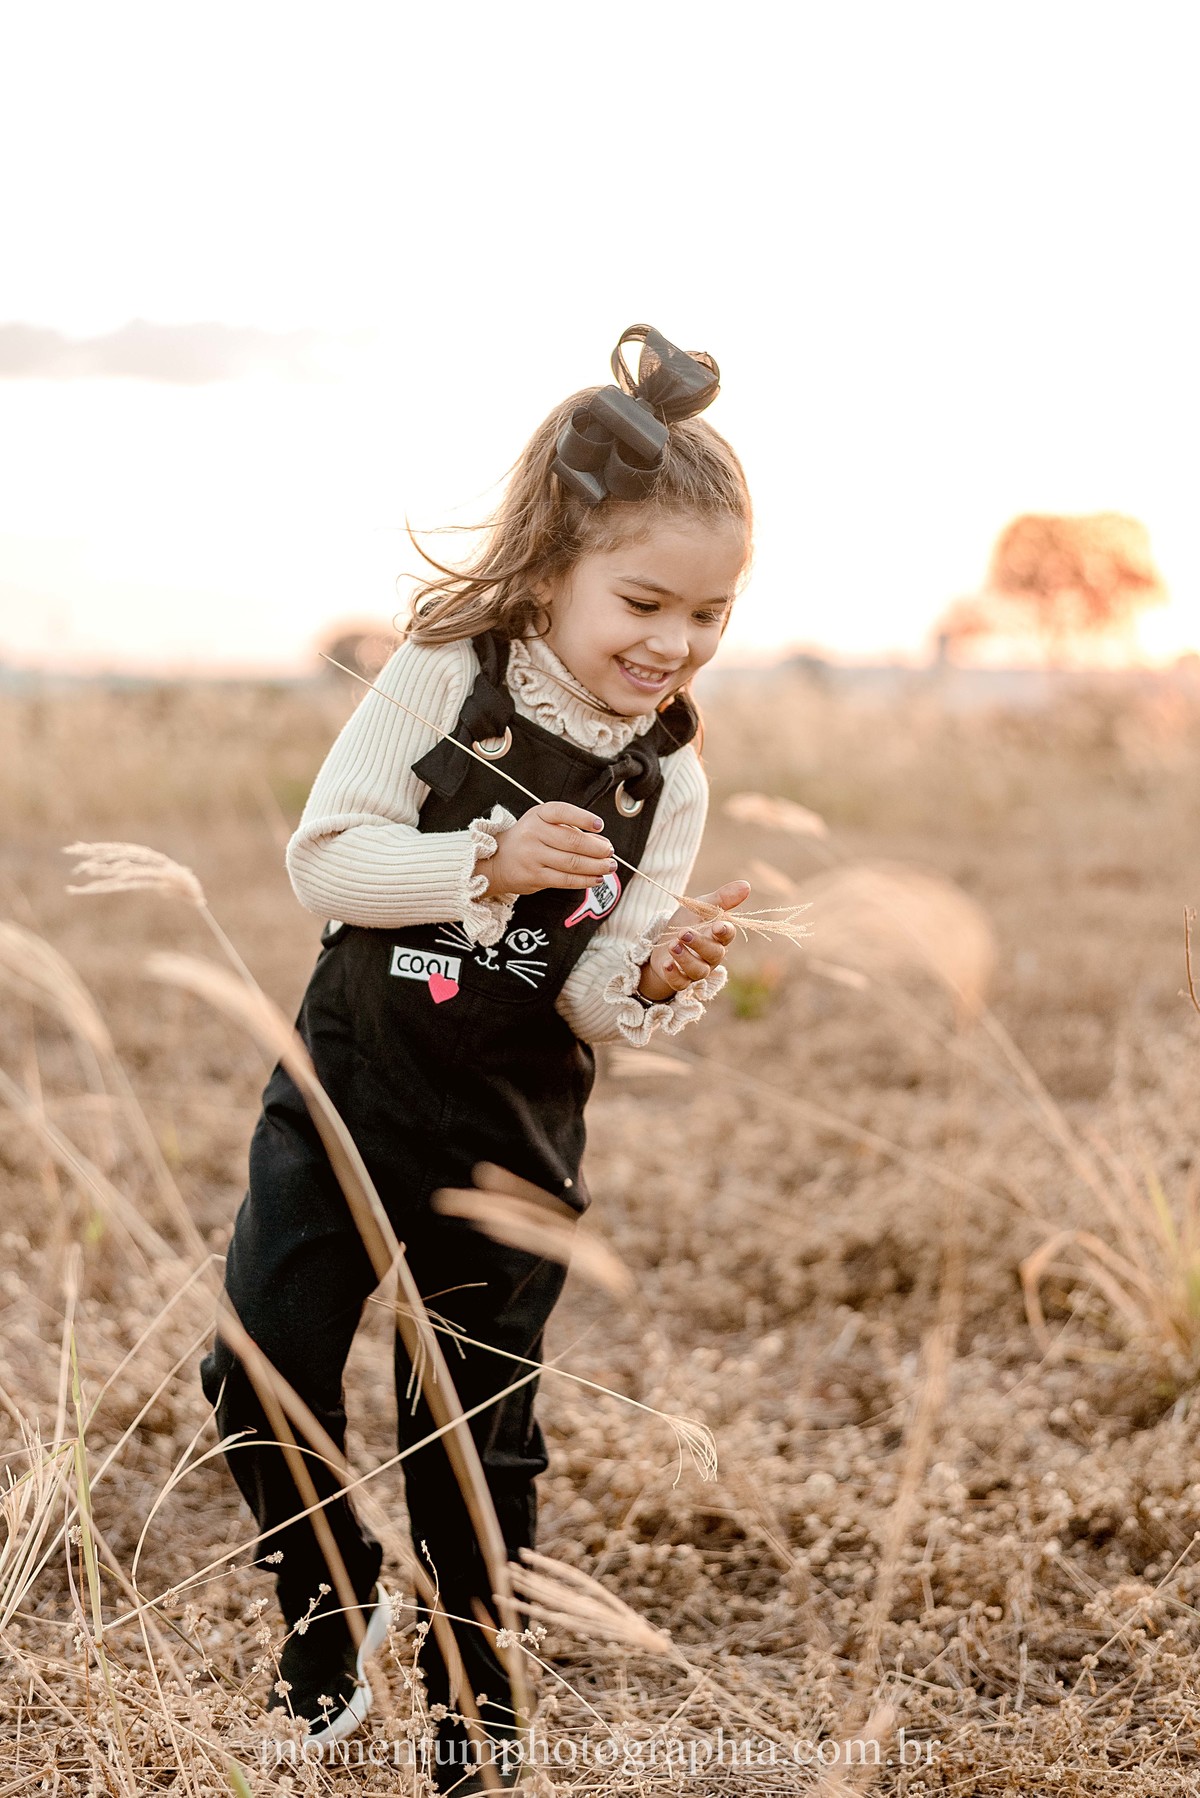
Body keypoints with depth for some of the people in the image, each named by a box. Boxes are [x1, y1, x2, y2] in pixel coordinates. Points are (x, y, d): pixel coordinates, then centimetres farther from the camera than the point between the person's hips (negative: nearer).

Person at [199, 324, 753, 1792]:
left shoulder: (667, 777, -7)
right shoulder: (443, 677, -11)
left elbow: (596, 1009, -8)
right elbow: (322, 858, -17)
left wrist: (661, 979, -31)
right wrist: (486, 862, -30)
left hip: (512, 1144, 0)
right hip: (343, 1095, 0)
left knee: (475, 1442, 9)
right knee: (265, 1378, -1)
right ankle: (332, 1604, 29)